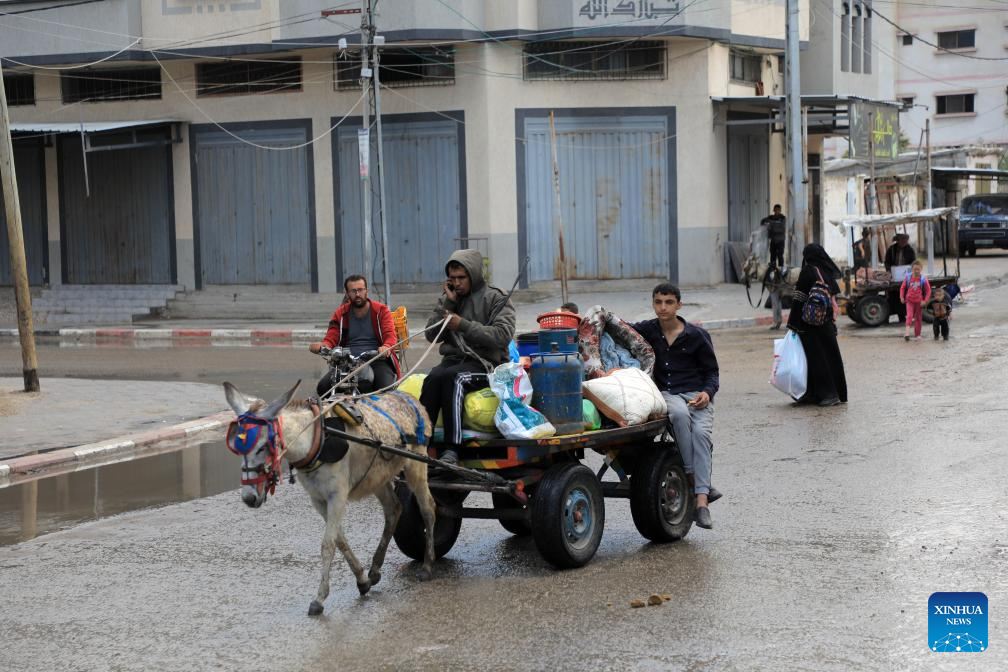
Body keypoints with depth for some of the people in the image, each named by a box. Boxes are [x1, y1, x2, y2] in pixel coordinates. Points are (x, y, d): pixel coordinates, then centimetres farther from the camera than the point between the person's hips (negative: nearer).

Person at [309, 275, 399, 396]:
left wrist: (386, 347, -30)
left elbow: (390, 335, -4)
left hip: (376, 360, -2)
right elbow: (331, 339, 7)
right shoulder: (340, 314, 15)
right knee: (323, 387, -21)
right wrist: (321, 346, -19)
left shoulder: (381, 310, 8)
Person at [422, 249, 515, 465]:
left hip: (483, 361, -4)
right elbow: (431, 335, 10)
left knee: (452, 376, -35)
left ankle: (451, 450, -41)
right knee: (433, 378, -31)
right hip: (453, 358, 4)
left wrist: (464, 325, -16)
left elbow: (503, 335, -10)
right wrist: (448, 304, 1)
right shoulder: (447, 299, 20)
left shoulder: (495, 299, 6)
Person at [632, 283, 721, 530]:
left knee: (701, 431, -29)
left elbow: (711, 372, 9)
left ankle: (701, 502, -36)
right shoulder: (648, 330, 9)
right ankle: (694, 478, -32)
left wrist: (707, 392, -11)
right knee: (680, 414, -36)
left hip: (697, 394, 0)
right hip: (667, 393, 0)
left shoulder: (696, 335, 4)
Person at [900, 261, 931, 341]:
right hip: (909, 300, 0)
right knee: (909, 315, -17)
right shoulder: (908, 278, -2)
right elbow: (902, 288, 8)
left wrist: (925, 301, -11)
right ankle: (907, 331, -27)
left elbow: (928, 291, -3)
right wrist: (902, 297, -2)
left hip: (919, 301, 0)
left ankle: (917, 335, 18)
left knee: (918, 318, 9)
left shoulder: (923, 279, -6)